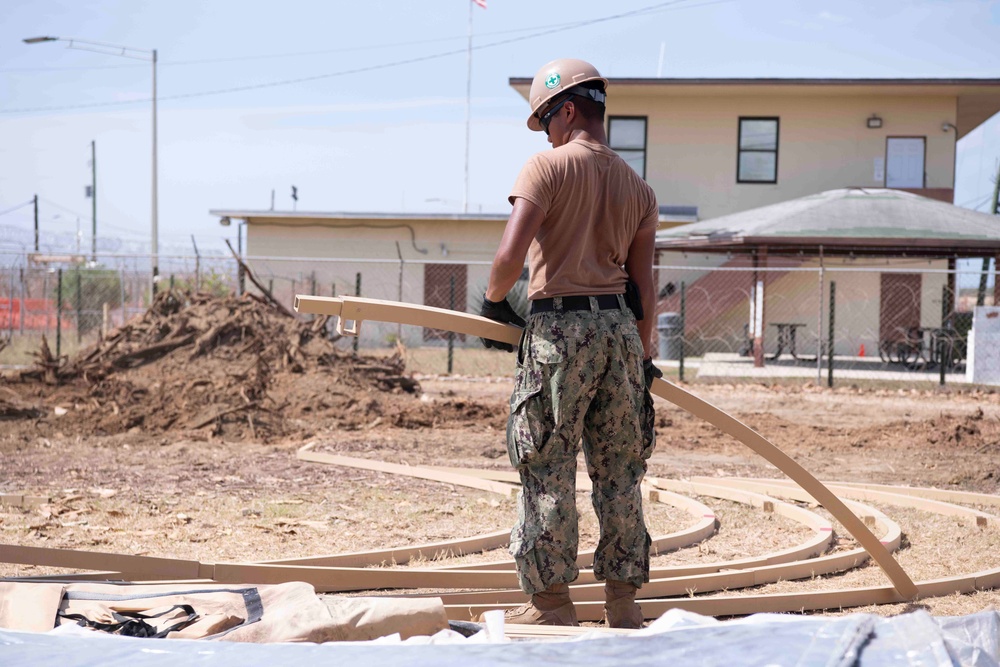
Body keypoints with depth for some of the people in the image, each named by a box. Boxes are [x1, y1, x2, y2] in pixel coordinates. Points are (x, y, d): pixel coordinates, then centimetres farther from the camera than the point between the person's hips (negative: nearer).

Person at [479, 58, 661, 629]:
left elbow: (511, 254, -14)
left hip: (560, 327, -5)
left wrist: (494, 301, 4)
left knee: (548, 470, 2)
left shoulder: (548, 166, -5)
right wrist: (645, 355, 20)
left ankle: (552, 599, 5)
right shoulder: (638, 188, 13)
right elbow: (644, 288, 12)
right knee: (619, 471, 10)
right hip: (620, 327, 5)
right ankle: (623, 598, 15)